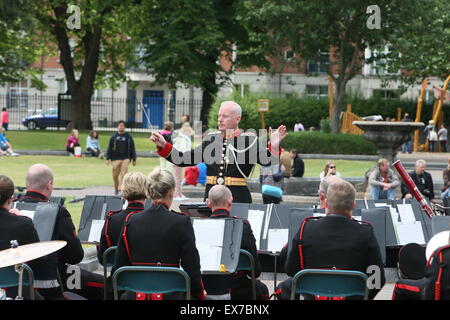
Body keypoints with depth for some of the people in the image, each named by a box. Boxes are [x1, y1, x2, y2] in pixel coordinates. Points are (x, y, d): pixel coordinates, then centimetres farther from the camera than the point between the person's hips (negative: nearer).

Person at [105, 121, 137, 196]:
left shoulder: (128, 137, 6)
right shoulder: (114, 137, 8)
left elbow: (132, 149, 9)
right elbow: (109, 148, 9)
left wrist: (134, 159, 7)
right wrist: (107, 158, 4)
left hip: (125, 159, -2)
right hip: (115, 159, 2)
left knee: (123, 174, -12)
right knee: (115, 175, 7)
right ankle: (116, 189, 26)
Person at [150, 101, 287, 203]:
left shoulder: (248, 140, -2)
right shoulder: (212, 139, 11)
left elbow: (266, 160, -18)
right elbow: (183, 159, 16)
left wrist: (274, 147, -37)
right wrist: (164, 146, 9)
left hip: (239, 200, -4)